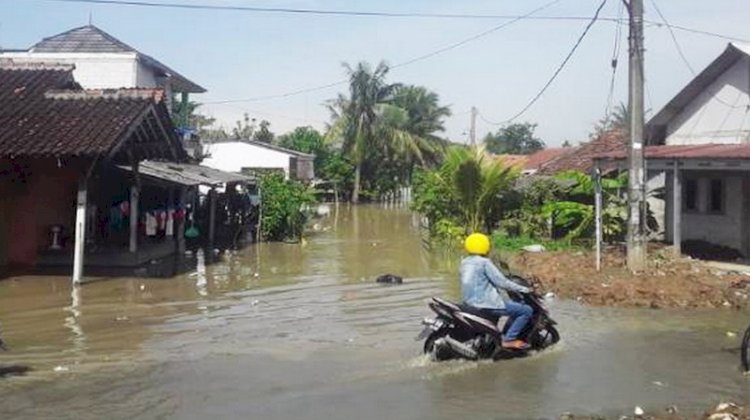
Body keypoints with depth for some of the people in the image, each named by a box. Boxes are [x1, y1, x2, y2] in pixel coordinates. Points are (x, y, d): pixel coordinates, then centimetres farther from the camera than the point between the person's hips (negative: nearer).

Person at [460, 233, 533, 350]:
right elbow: (501, 282, -17)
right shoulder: (484, 262, -13)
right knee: (527, 310, -5)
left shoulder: (464, 263, 11)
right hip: (487, 304, -9)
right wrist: (522, 289, -8)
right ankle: (509, 339, -10)